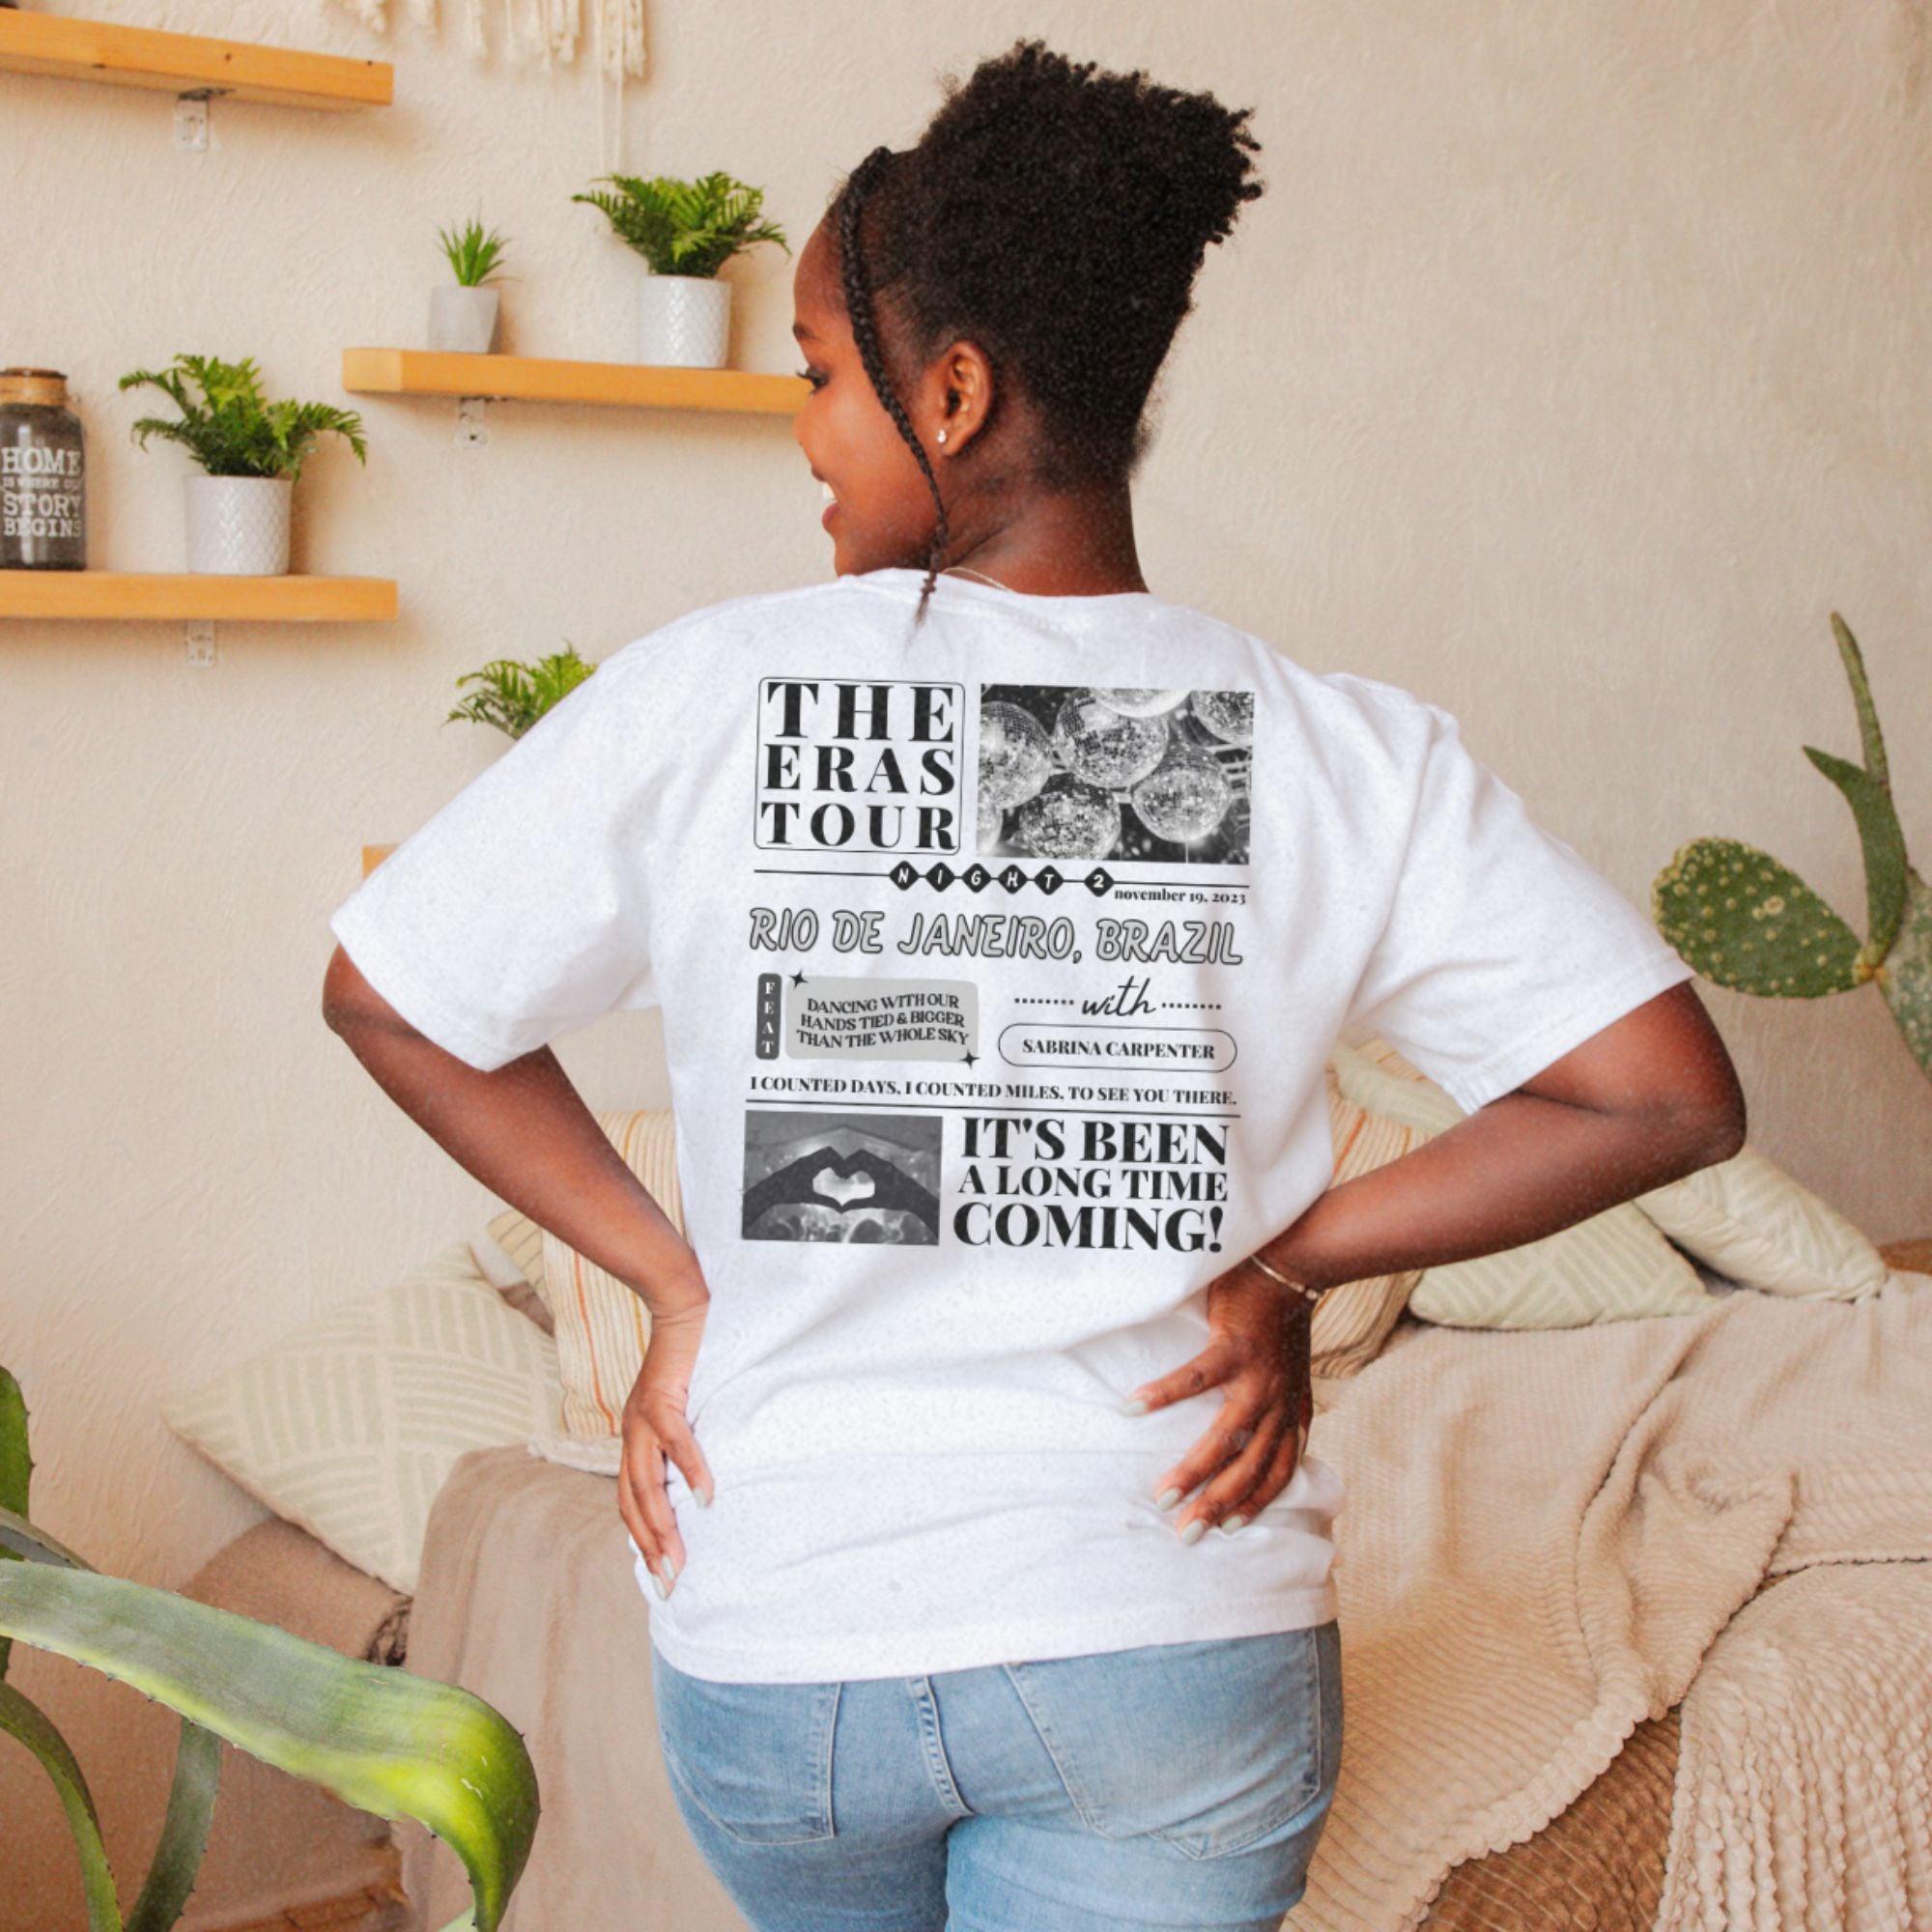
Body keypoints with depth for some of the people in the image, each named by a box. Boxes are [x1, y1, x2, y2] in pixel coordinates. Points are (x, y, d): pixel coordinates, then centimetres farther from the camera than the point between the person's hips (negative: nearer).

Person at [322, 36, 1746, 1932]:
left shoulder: (698, 695, -11)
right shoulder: (1346, 753, -10)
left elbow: (385, 995, -1)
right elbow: (1667, 1095, -10)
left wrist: (671, 1277, 4)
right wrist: (1285, 1260, -3)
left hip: (779, 1642, 2)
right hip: (1174, 1654, -1)